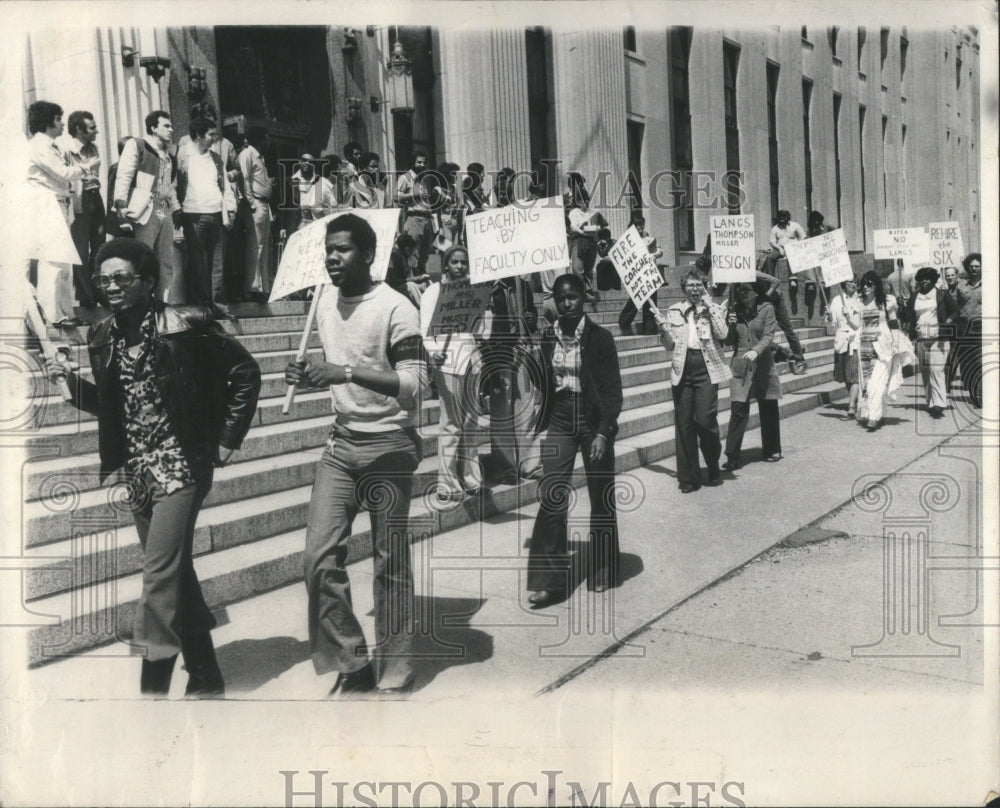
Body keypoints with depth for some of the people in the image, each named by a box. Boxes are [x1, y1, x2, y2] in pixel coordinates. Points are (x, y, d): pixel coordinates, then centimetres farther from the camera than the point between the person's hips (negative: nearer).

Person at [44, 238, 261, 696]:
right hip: (137, 470, 7)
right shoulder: (104, 337, 7)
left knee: (160, 575, -11)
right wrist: (72, 381, -1)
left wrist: (228, 438, -5)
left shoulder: (183, 325, -11)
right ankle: (205, 678, 29)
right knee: (175, 573, 15)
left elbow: (245, 373, -6)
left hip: (181, 465, -7)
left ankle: (153, 685, -4)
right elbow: (108, 405, 16)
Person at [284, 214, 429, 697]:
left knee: (390, 566, 1)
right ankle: (352, 665, 12)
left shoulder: (395, 309, -12)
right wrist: (310, 378, 2)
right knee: (320, 557, -3)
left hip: (389, 447, -6)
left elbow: (415, 386, -20)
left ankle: (394, 674, 17)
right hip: (341, 444, 6)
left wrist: (346, 372, -27)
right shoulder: (324, 304, 11)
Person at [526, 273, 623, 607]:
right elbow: (543, 385, 9)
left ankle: (602, 572, 25)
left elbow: (613, 389, -8)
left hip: (594, 422, -2)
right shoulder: (547, 338, 4)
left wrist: (603, 432, -17)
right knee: (551, 499, -7)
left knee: (601, 500, 9)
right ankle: (547, 579, -2)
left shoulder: (600, 337, -6)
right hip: (559, 422, 2)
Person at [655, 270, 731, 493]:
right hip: (683, 370, 2)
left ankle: (713, 468, 15)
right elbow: (670, 344, 9)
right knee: (683, 423, 2)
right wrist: (663, 327, -10)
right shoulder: (675, 311, 11)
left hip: (706, 368, -2)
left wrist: (709, 306, -9)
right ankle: (688, 477, 10)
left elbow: (722, 334, -11)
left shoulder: (714, 309, 6)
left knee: (705, 420, -9)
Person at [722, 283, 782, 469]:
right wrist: (730, 326, -9)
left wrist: (756, 351, -28)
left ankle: (772, 451, 27)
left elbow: (768, 336, -11)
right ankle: (733, 456, -5)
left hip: (763, 365, -1)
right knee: (738, 410, -7)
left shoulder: (766, 309, -1)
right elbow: (728, 342, 9)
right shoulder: (734, 311, 6)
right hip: (740, 366, 1)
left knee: (768, 410, 9)